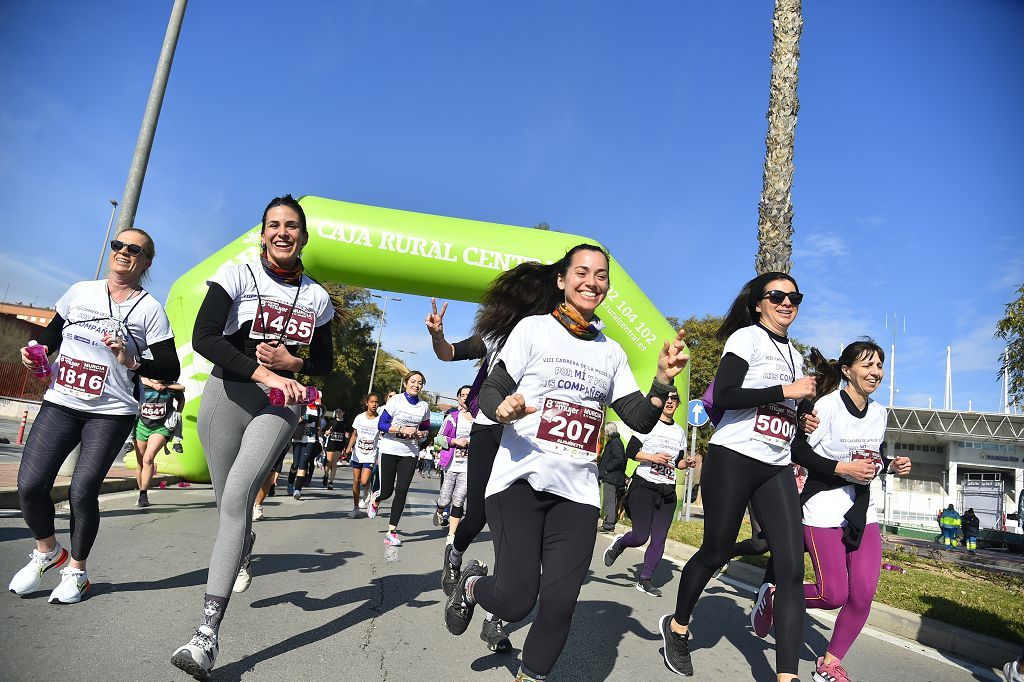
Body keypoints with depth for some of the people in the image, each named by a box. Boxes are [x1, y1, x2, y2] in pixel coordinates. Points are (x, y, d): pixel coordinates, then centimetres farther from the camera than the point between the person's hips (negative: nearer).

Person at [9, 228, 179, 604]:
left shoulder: (150, 309, -1)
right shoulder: (80, 292, 11)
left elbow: (170, 370, -3)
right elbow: (51, 333, 23)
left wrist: (133, 362, -19)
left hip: (111, 413, -3)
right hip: (59, 404, 4)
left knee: (82, 491, -8)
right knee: (30, 484, -5)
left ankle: (76, 569, 17)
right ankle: (47, 551, 24)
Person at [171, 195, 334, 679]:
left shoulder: (316, 297, 7)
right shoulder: (236, 275, -1)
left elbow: (325, 362, 14)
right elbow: (203, 337, -14)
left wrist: (291, 362, -8)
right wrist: (263, 372, -25)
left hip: (281, 403, 0)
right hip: (227, 394, 1)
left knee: (237, 495, -19)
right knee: (228, 503, 11)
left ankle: (208, 634, -18)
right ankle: (243, 549, 49)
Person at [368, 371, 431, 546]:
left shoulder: (424, 406, 5)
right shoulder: (396, 401, -5)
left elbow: (426, 428, 17)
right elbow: (381, 424, -7)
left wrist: (421, 434, -6)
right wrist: (402, 429, -19)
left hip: (410, 453, 2)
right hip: (390, 450, -2)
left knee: (402, 491, -6)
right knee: (387, 491, 2)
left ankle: (392, 532, 3)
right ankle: (375, 498, 40)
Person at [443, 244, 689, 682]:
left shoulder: (612, 352, 13)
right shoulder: (533, 329, 1)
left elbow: (640, 420, 9)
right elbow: (488, 395, -1)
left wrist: (663, 380, -8)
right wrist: (503, 410, -23)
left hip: (577, 492, 4)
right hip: (520, 480, -3)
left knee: (560, 604, -2)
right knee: (516, 600, -8)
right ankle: (472, 585, 26)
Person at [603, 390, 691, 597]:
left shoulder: (680, 432, 15)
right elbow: (630, 450, -6)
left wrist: (687, 463, 0)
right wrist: (653, 457, -18)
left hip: (667, 492, 5)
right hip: (644, 486, -5)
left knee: (659, 539, 1)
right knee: (641, 536, -9)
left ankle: (644, 580, 14)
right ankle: (619, 544, 23)